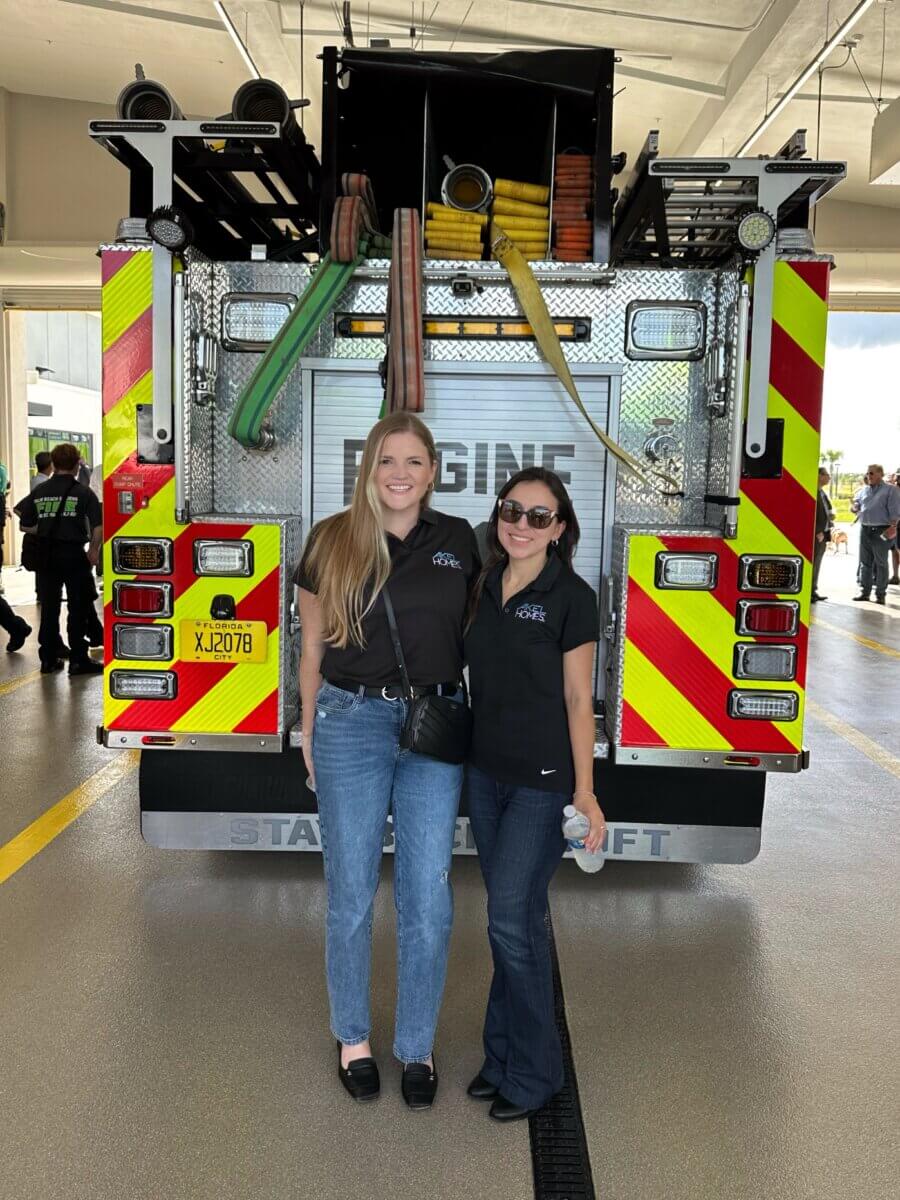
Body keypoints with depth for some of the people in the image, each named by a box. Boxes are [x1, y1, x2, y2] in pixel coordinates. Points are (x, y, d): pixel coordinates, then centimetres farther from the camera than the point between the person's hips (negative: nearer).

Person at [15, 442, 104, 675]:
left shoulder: (39, 491, 5)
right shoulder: (83, 492, -6)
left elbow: (25, 526, 6)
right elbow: (98, 527, -14)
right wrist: (93, 551, -1)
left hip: (46, 556, 4)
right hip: (74, 554, -4)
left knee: (49, 608, 12)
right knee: (78, 609, 4)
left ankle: (49, 659, 18)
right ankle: (78, 660, 6)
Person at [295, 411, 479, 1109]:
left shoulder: (459, 543, 3)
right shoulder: (333, 542, 0)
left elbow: (475, 636, 11)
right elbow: (313, 647, 6)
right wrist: (310, 733, 7)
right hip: (352, 723, -1)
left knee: (428, 898, 6)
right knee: (352, 893, 10)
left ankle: (418, 1046, 26)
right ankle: (353, 1038, 32)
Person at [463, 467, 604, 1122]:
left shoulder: (571, 597, -11)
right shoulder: (484, 588, 6)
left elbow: (578, 699, -9)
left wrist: (585, 792, -10)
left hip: (543, 779, -6)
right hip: (486, 773, 6)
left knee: (512, 920, -4)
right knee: (513, 917, 15)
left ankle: (533, 1071, 16)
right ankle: (503, 1055, 30)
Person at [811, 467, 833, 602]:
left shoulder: (823, 493, 16)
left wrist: (831, 515, 7)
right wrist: (817, 532, -19)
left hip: (823, 534, 9)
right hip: (815, 535, -9)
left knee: (816, 564, 13)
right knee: (811, 564, -5)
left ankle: (813, 591, 20)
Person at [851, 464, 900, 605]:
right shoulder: (863, 490, 13)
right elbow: (855, 506, 18)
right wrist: (854, 507, -6)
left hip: (881, 531, -5)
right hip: (865, 530, 6)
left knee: (881, 563, 1)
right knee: (865, 562, 9)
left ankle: (880, 594, 6)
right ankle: (864, 591, 17)